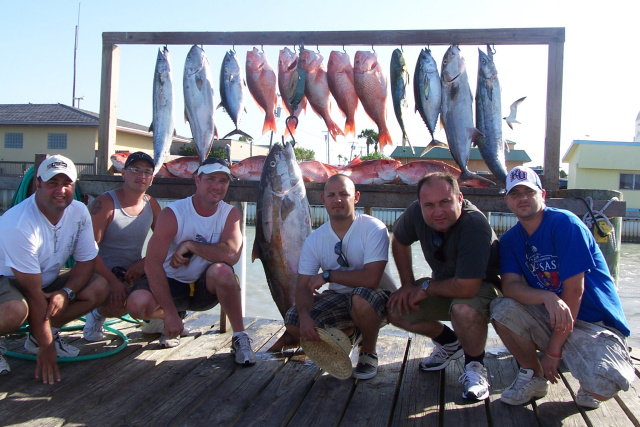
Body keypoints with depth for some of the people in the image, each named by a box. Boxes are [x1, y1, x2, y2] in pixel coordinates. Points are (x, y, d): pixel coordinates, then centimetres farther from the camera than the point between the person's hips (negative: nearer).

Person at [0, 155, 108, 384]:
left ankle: (38, 337, 3)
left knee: (99, 287, -13)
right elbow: (33, 293, -27)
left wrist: (66, 293, -23)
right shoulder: (19, 225, -29)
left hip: (46, 281, 7)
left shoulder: (79, 212, -10)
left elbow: (86, 261, -2)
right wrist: (46, 347, -23)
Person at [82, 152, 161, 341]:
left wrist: (144, 263, -14)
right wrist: (112, 281, -27)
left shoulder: (151, 204, 6)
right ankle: (98, 313, 5)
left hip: (135, 273, 5)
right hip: (104, 273, -5)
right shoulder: (105, 203, -12)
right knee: (118, 306, -33)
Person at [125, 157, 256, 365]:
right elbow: (152, 264, -23)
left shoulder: (230, 214, -9)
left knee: (222, 271, -34)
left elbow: (231, 254, -28)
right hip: (171, 284, 0)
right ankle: (169, 320, 9)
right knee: (137, 303, -29)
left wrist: (189, 245, -21)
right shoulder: (173, 213, -15)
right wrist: (170, 314, -28)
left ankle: (240, 337, -14)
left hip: (206, 287, 0)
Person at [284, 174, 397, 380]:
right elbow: (303, 286, -10)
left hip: (377, 296, -5)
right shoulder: (314, 240, -6)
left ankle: (369, 353, -6)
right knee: (293, 321, -13)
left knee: (361, 296, -38)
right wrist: (305, 316, -30)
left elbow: (371, 279, -31)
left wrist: (328, 275, -24)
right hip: (338, 298, 5)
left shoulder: (373, 228, -20)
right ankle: (349, 332, 15)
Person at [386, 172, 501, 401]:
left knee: (464, 309, -39)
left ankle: (474, 365, -6)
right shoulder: (416, 213, -17)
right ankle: (449, 343, 19)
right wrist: (408, 285, -2)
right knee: (395, 310, -9)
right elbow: (399, 241, 5)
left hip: (483, 286, -6)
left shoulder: (475, 225, -35)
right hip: (444, 284, 7)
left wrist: (425, 288, -22)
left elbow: (466, 288, -39)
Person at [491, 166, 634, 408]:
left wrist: (553, 350, -16)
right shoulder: (510, 240, 3)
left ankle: (590, 385, 9)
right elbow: (510, 286, -11)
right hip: (550, 316, 5)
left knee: (603, 386, -31)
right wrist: (547, 297, -34)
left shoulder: (565, 223, -14)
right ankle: (534, 377, 1)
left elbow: (574, 290, -17)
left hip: (595, 321, -4)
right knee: (502, 309, -23)